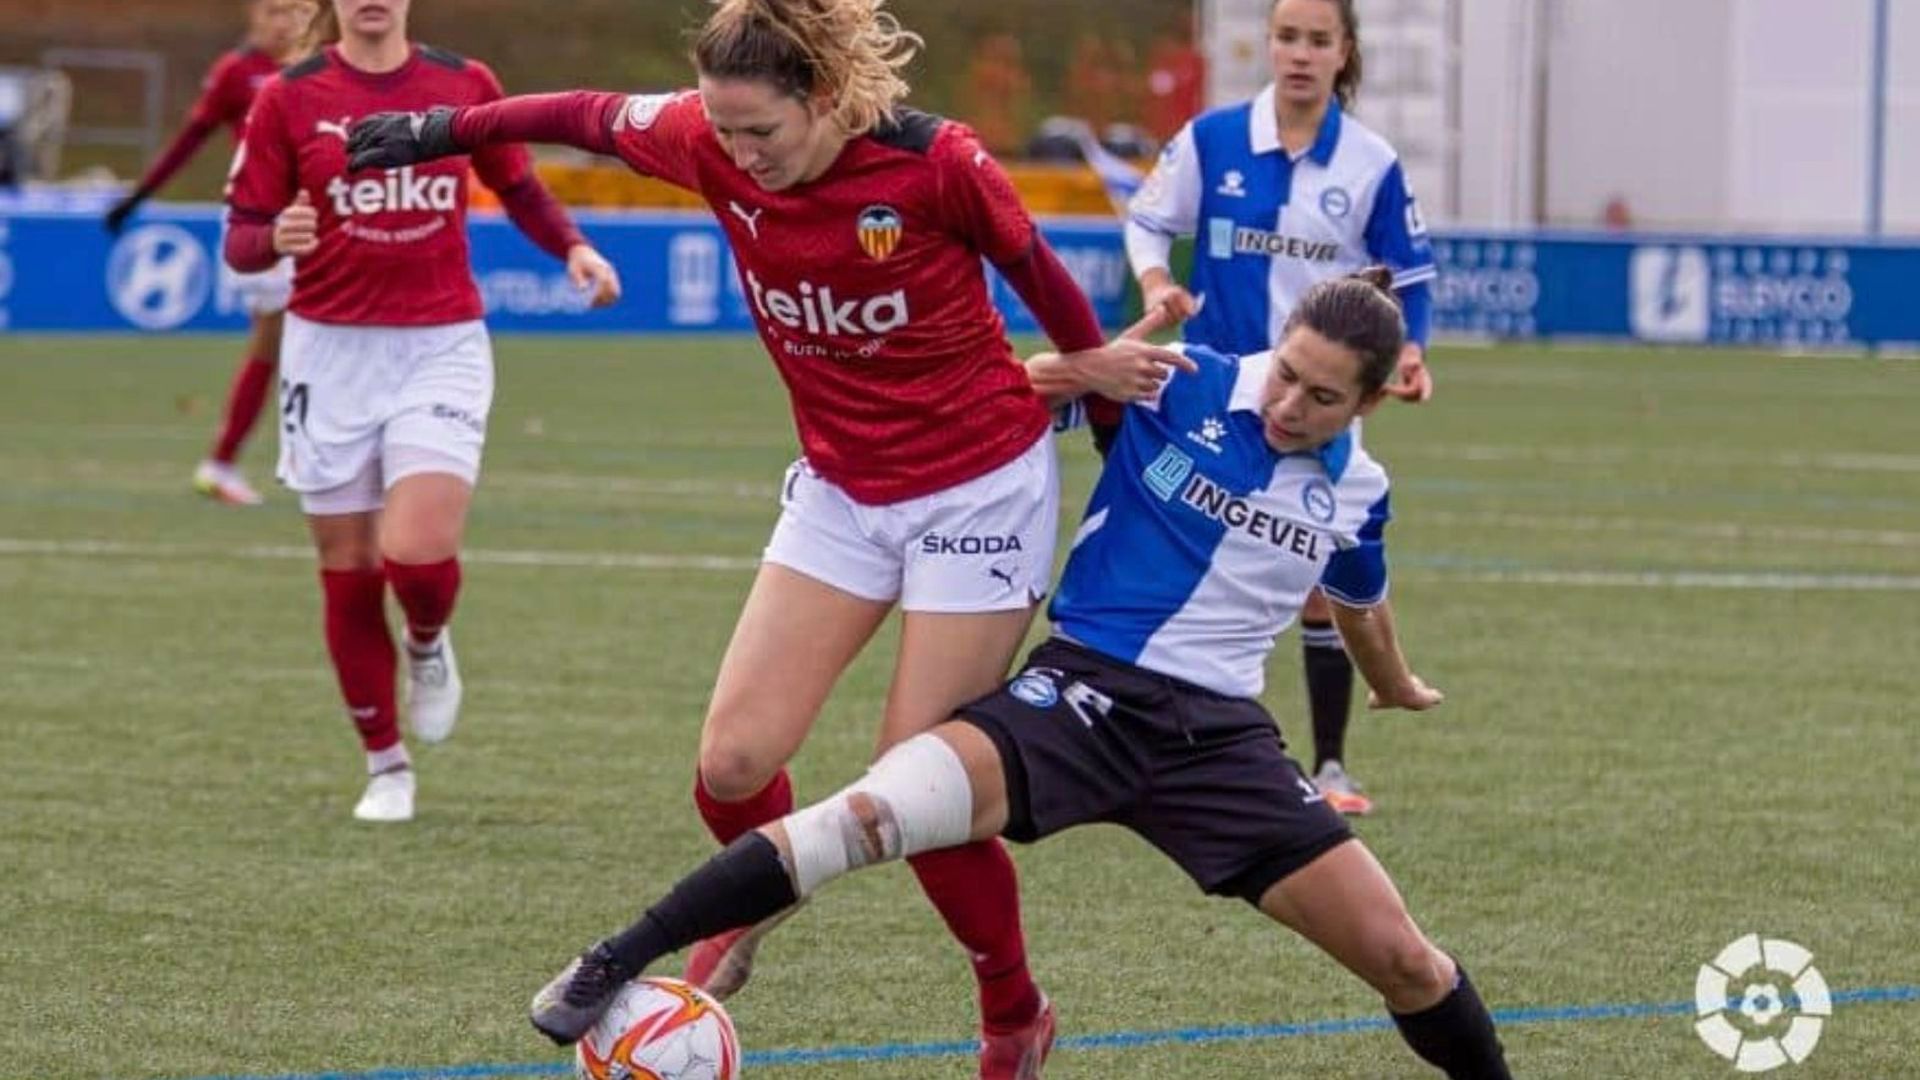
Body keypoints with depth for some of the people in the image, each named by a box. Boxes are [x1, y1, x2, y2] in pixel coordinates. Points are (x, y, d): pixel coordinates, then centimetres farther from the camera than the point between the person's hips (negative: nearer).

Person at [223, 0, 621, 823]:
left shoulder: (465, 84, 3)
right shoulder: (289, 99, -1)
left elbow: (517, 188, 19)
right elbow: (240, 237, 0)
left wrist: (572, 248, 0)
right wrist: (275, 239, -24)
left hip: (442, 347, 0)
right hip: (332, 351, 0)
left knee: (418, 552, -19)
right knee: (348, 572, 4)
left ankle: (428, 646, 18)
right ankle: (385, 765, 21)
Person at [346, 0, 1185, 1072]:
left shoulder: (934, 163, -24)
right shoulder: (714, 145, -13)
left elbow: (1027, 255, -6)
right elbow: (593, 115, 5)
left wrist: (1090, 357, 9)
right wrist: (445, 129, 14)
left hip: (980, 489, -5)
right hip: (842, 491, 5)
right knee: (732, 761, -5)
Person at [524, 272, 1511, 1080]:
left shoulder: (1354, 492, 7)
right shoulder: (1178, 386, -4)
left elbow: (1358, 606, 30)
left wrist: (1396, 685, 47)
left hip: (1218, 734, 3)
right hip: (1086, 687, -3)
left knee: (1401, 960, -5)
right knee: (876, 811, -27)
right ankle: (613, 968, -21)